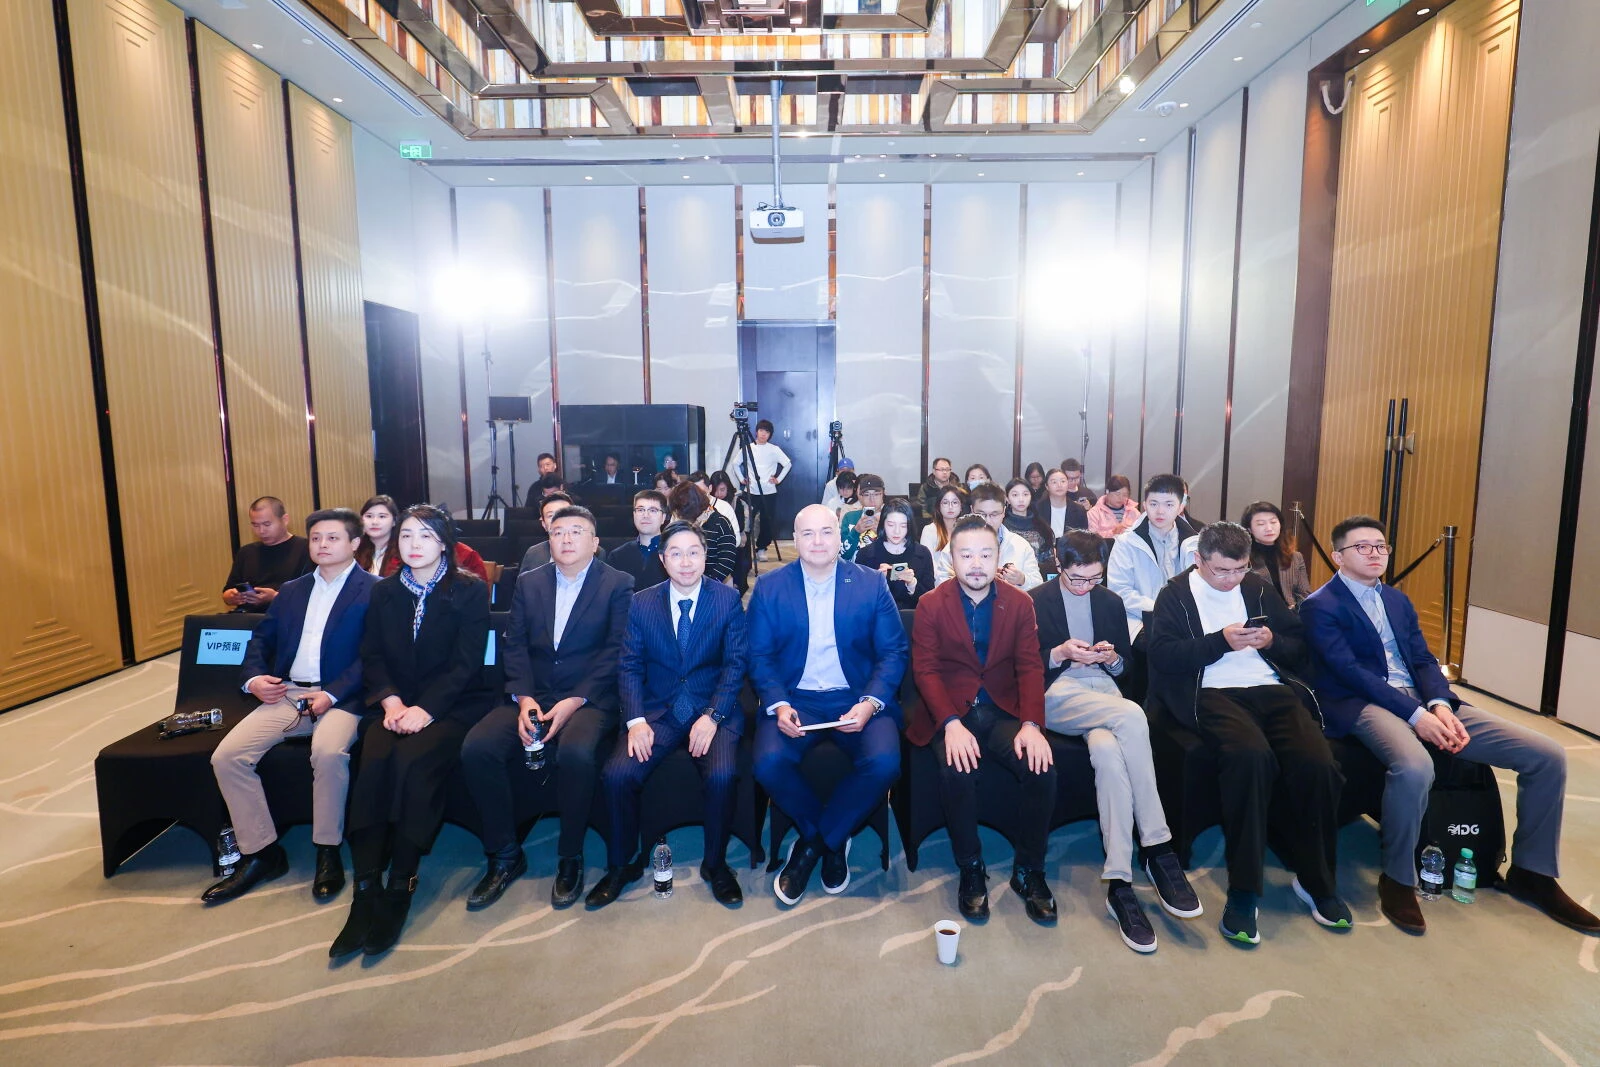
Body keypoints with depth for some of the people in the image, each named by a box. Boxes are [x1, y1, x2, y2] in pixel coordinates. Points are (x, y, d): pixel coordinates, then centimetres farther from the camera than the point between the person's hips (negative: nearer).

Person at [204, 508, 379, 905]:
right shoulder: (291, 590, 21)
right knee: (226, 756, -13)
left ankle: (328, 852, -13)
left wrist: (332, 694, -19)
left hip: (340, 698, -6)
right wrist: (254, 678, 3)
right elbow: (261, 639, 23)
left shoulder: (374, 590, 0)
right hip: (286, 695, 6)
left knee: (328, 751, -34)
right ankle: (261, 853, 2)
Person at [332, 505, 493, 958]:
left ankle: (400, 889, -20)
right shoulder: (384, 592, 12)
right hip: (398, 705, 4)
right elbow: (372, 656, 7)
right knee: (372, 762, -26)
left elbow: (466, 663, -8)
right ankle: (365, 893, -23)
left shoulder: (470, 592, -1)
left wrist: (426, 709, -19)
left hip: (454, 705, -3)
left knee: (412, 761, -30)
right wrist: (391, 701, -11)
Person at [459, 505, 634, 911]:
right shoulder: (528, 584, 15)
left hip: (588, 698, -4)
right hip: (532, 695, 4)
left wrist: (576, 700, -17)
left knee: (576, 752, -34)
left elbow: (616, 650, -6)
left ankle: (570, 857, -9)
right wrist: (523, 698, -10)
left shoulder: (618, 584, 2)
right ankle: (504, 856, -1)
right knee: (476, 748, -21)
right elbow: (515, 646, 7)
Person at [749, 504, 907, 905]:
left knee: (884, 762, -27)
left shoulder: (872, 584, 3)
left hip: (857, 699, 0)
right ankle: (832, 841, 4)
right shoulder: (769, 587, 4)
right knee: (769, 762, -27)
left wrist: (870, 703, -15)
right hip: (794, 699, 0)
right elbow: (760, 656, 2)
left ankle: (814, 842, 1)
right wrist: (779, 705, -16)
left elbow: (893, 652, 1)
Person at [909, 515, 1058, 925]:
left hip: (1003, 711, 2)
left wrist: (1031, 725, -17)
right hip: (951, 712, -2)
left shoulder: (1020, 603, 5)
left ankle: (1029, 870, -1)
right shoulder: (931, 605, -2)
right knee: (957, 770, -31)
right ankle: (970, 869, -7)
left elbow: (1030, 667, -1)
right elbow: (926, 669, -8)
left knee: (1042, 767, -24)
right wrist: (951, 724, -23)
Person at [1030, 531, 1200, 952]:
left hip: (1104, 694, 4)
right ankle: (1159, 850, -29)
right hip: (1057, 697, -3)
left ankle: (1119, 883, -33)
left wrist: (1112, 658, -4)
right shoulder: (1036, 602, 8)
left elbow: (1126, 666, 20)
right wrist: (1060, 654, -14)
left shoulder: (1111, 602, 20)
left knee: (1108, 751, -35)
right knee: (1132, 715, -35)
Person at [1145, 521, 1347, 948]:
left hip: (1271, 689, 4)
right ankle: (1243, 893, -23)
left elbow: (1299, 645, 21)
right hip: (1213, 694, -4)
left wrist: (1272, 641, -1)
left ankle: (1316, 880, -2)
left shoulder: (1260, 589, 20)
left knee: (1316, 761, -25)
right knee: (1251, 755, -34)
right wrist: (1222, 641, -13)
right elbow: (1163, 654, -6)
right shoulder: (1175, 595, 8)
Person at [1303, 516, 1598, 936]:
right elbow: (1349, 671, -14)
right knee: (1414, 768, -39)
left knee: (1548, 755, -3)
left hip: (1425, 702, 8)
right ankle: (1397, 879, -14)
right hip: (1365, 704, -8)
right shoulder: (1321, 606, -4)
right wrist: (1415, 714, -22)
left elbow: (1424, 660, 12)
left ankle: (1531, 872, 15)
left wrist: (1439, 706, -9)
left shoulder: (1398, 600, 21)